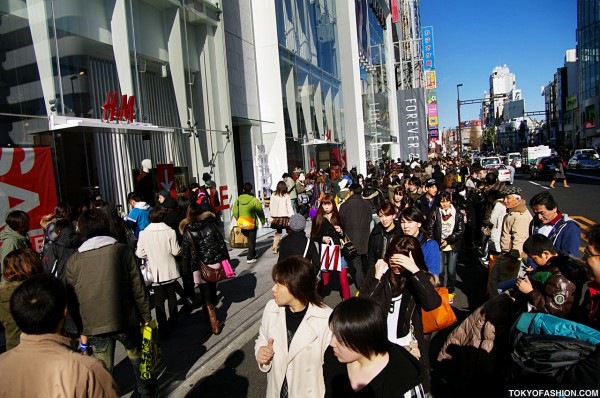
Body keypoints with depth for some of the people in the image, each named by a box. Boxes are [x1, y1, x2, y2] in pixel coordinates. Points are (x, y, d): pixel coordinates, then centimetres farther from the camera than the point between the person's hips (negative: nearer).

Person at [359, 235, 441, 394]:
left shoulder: (418, 276, -3)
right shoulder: (378, 271, -4)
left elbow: (433, 303, -21)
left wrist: (415, 271, -27)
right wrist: (377, 277, -21)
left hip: (410, 346, 0)